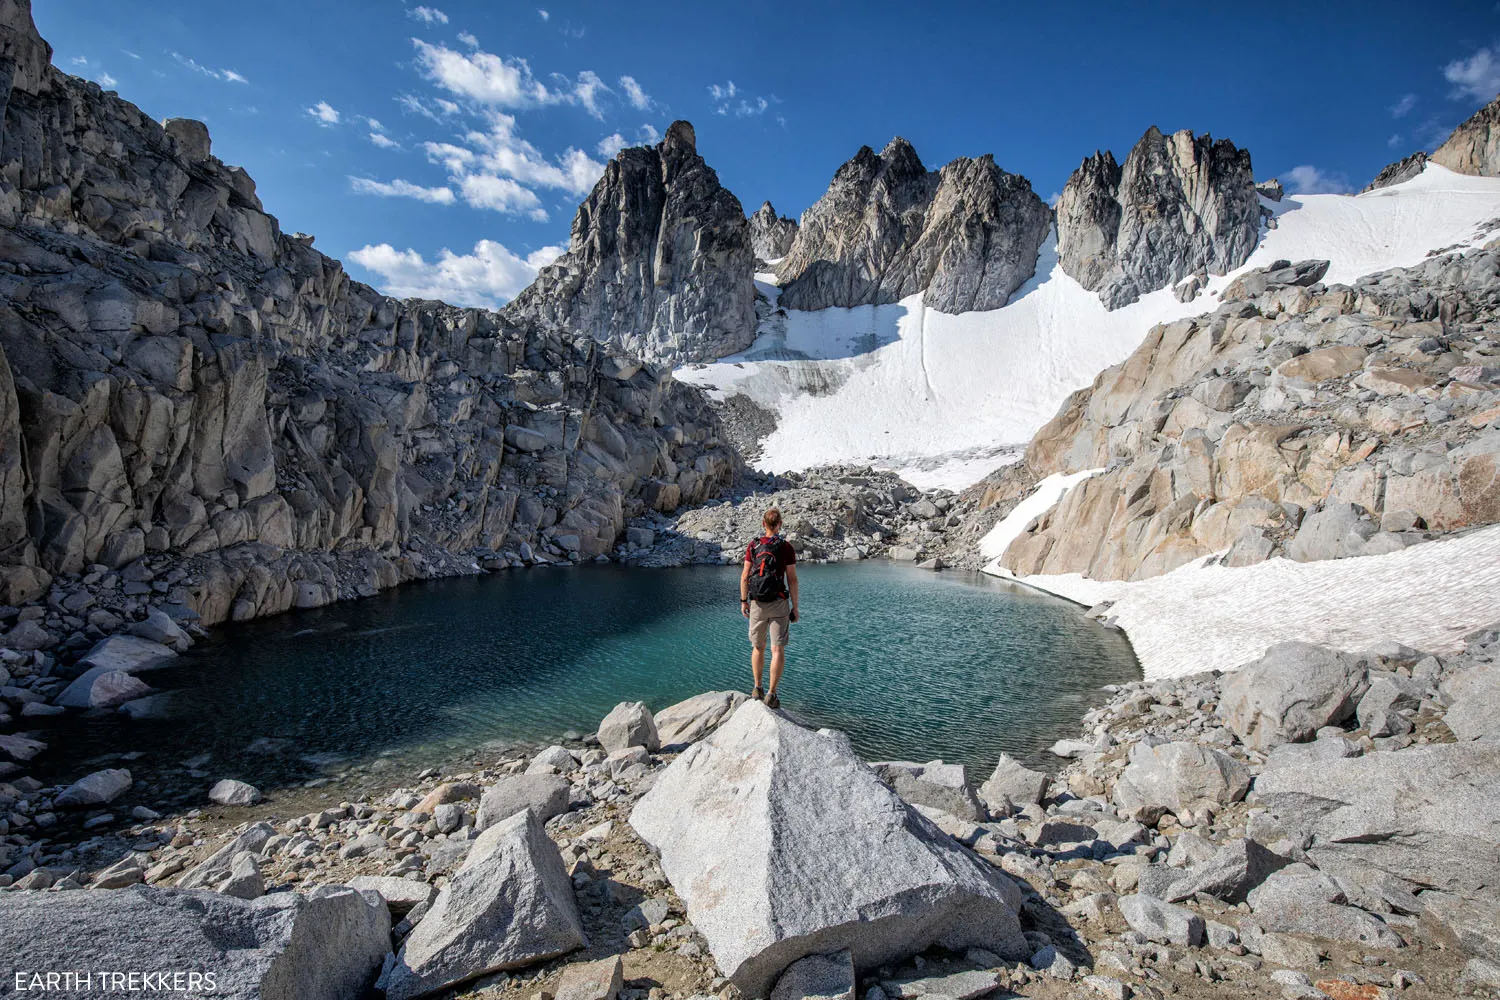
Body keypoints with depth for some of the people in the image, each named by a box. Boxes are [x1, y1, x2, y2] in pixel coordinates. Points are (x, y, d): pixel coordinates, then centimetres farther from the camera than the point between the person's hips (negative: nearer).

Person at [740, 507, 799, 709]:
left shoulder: (753, 546, 1)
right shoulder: (786, 547, -6)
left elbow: (745, 576, 1)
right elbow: (792, 579, -6)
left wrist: (743, 601, 10)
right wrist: (795, 607, 0)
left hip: (757, 604, 3)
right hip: (779, 603, -3)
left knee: (758, 647, 17)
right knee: (778, 650, 1)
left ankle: (758, 689, 24)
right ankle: (771, 695, -1)